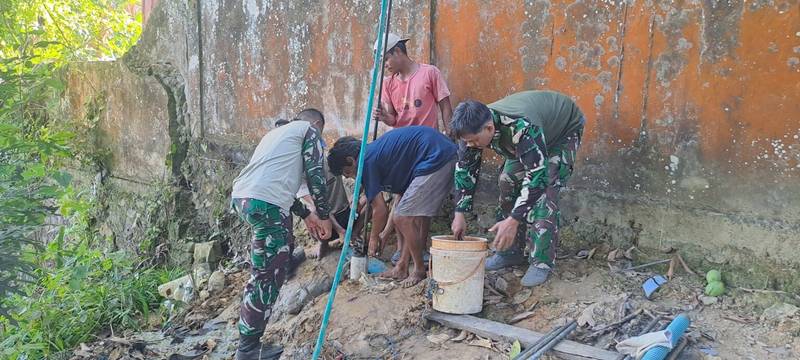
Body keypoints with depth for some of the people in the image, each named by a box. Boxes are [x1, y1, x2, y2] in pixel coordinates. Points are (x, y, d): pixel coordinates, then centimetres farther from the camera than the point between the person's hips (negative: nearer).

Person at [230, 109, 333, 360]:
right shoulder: (310, 130, 12)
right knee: (269, 276, -2)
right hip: (263, 203, -8)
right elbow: (315, 175, 1)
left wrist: (305, 215, 35)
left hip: (240, 195, 8)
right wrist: (324, 216, 11)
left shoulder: (278, 132, 34)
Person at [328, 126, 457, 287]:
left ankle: (419, 270, 9)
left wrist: (373, 238, 15)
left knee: (402, 218, -4)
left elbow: (380, 210, -3)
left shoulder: (366, 161, -4)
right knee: (419, 215, 17)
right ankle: (402, 268, 24)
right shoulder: (375, 151, 23)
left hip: (436, 159, -11)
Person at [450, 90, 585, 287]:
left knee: (545, 189, -21)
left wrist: (513, 220, -46)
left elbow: (538, 175, -45)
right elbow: (465, 168, -11)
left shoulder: (522, 126, -45)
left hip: (564, 131, -7)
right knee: (508, 181, -2)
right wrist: (459, 214, -14)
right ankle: (510, 252, 10)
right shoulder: (476, 126, -22)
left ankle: (542, 262, -13)